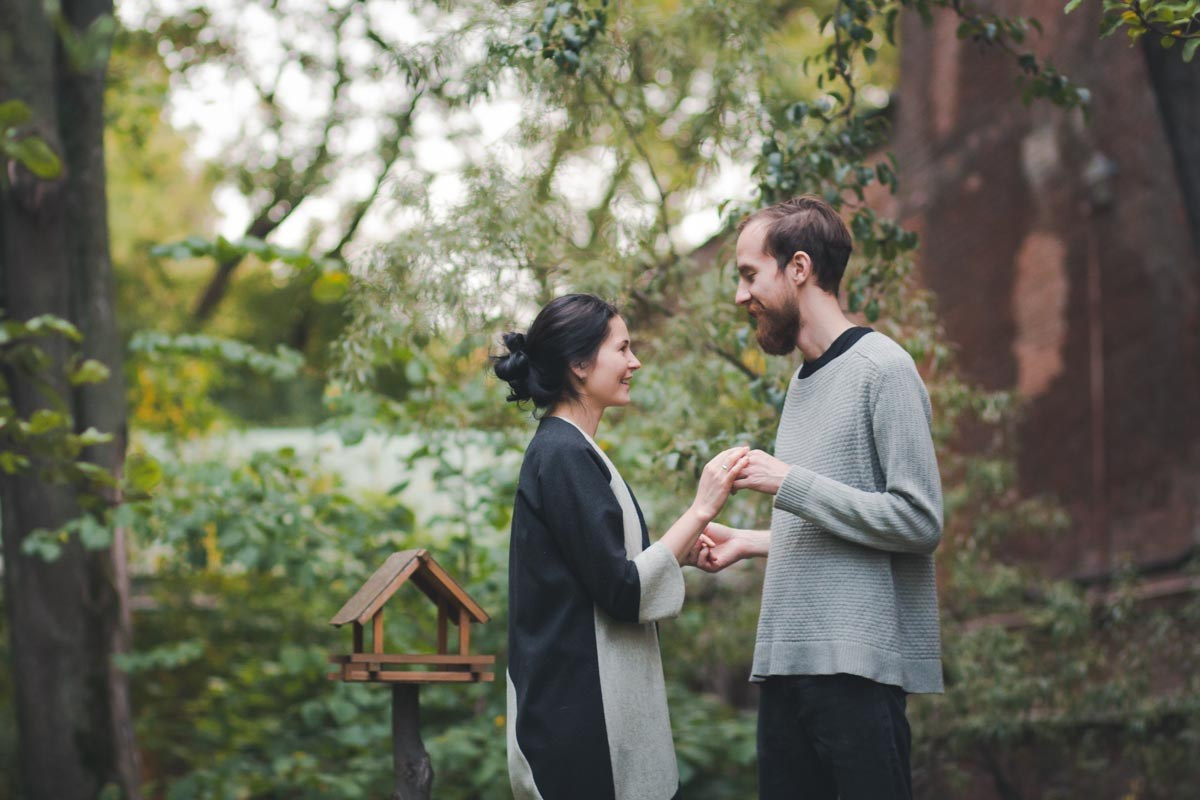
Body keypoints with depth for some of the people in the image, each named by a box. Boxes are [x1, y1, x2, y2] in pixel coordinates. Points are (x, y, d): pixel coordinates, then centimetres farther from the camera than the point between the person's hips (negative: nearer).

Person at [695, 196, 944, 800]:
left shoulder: (881, 370, -7)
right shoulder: (805, 379, 19)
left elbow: (919, 520, -14)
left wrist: (789, 484, -13)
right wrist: (746, 543, 13)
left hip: (859, 665, -8)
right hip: (786, 660, 8)